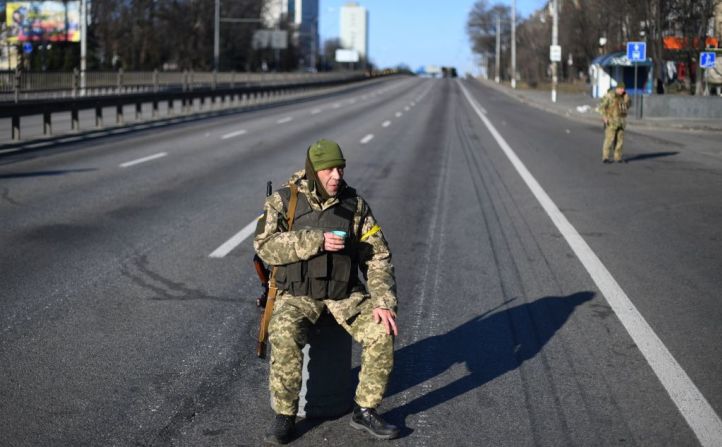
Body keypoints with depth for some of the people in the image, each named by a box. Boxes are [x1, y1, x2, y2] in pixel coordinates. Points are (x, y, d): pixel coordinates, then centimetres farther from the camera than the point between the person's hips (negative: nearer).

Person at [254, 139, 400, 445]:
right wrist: (316, 241, -29)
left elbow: (377, 257, -3)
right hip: (298, 293, -2)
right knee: (285, 335, -33)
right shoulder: (284, 201, -6)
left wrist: (384, 303, -17)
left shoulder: (355, 204, -2)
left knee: (382, 333, -23)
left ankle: (365, 411, -6)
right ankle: (284, 416, -16)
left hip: (345, 293, 2)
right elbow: (265, 245, -19)